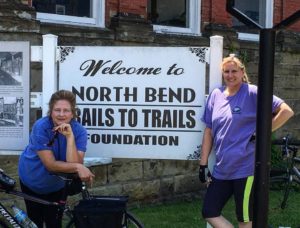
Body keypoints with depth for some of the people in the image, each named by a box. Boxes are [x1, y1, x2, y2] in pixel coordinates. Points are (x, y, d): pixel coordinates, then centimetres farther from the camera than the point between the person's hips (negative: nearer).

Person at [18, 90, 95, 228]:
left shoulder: (79, 131, -22)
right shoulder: (41, 127, -29)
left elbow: (74, 163, -33)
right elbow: (50, 164, -34)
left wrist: (69, 136, -40)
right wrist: (78, 167, -44)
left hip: (57, 185, 1)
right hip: (32, 182, -1)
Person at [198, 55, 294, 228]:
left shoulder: (252, 93, -7)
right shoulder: (216, 95, 8)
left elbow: (286, 111, -13)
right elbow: (209, 131, 10)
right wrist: (203, 164, 9)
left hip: (245, 168, -6)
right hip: (222, 169, 6)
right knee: (209, 213, 6)